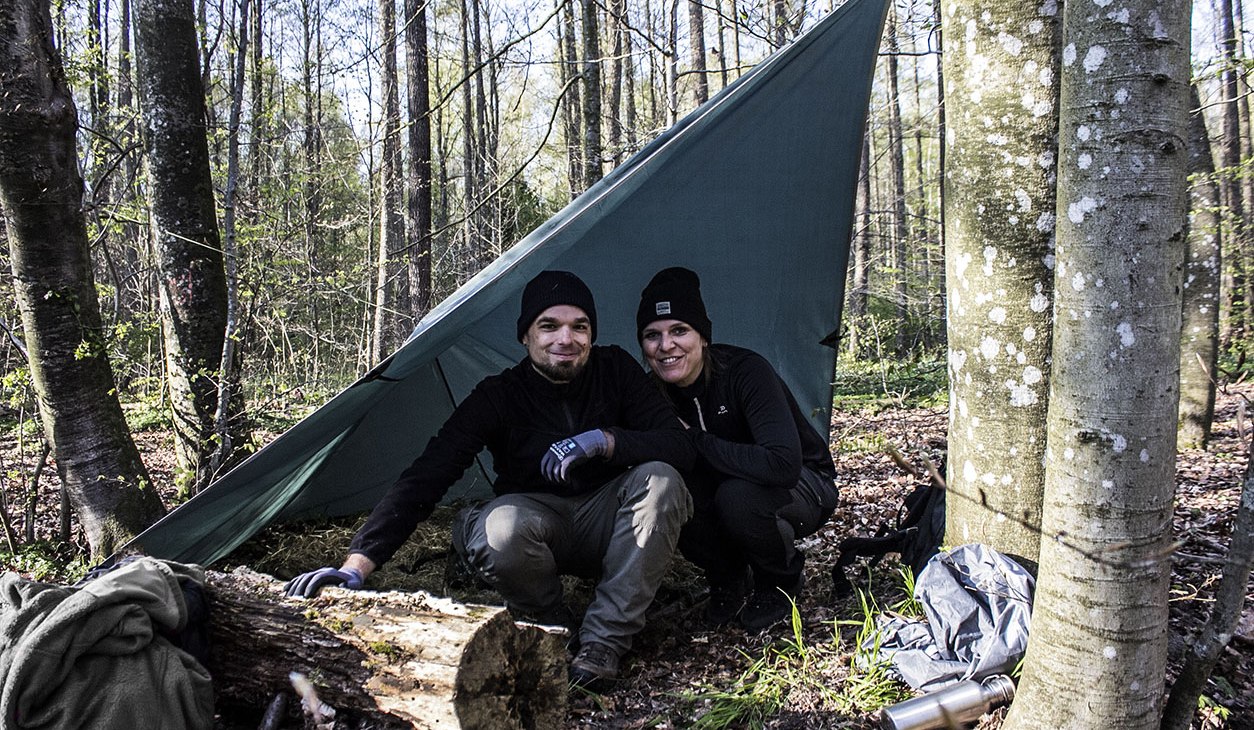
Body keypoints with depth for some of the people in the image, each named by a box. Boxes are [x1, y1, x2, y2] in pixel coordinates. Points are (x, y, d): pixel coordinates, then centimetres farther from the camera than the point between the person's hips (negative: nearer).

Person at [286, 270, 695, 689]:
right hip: (539, 518, -2)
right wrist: (357, 564, -34)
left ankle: (604, 641, -22)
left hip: (604, 526, 2)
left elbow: (679, 447, -14)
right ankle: (556, 632, -8)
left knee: (660, 480, -29)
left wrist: (605, 440, -33)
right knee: (500, 528, -37)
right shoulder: (498, 397, -15)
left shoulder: (615, 370, -8)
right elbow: (425, 477, -23)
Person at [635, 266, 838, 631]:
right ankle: (728, 579, 2)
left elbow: (783, 464, -41)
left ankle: (781, 582, -3)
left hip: (803, 489, -4)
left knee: (737, 496, -36)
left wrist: (695, 440, -34)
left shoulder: (745, 371, -29)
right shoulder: (656, 393, -13)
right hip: (725, 488, 4)